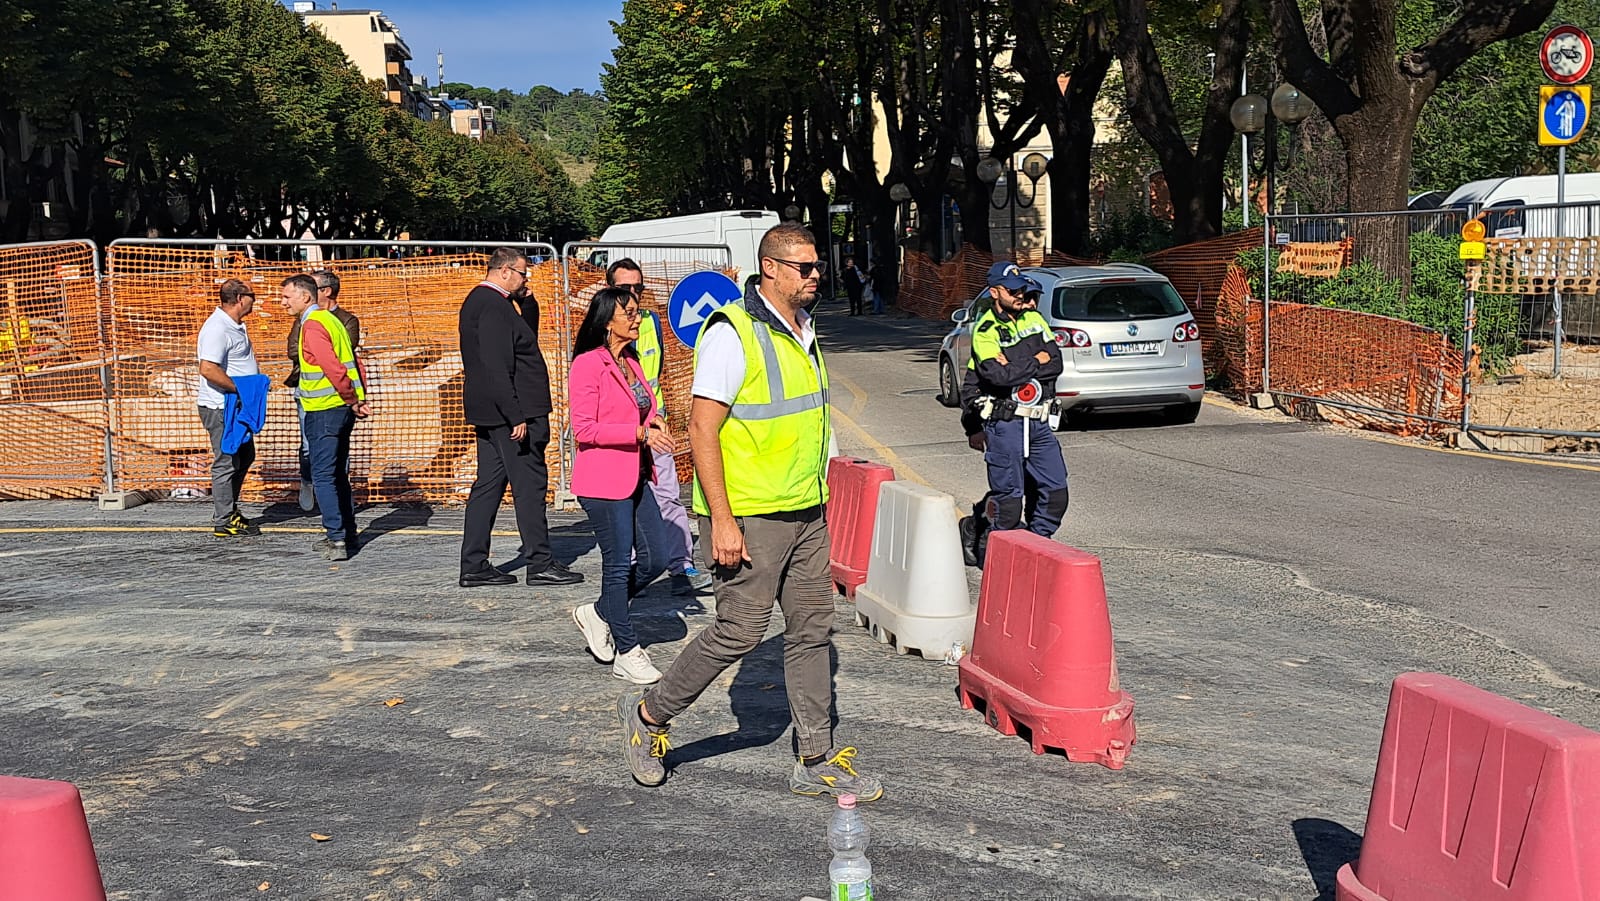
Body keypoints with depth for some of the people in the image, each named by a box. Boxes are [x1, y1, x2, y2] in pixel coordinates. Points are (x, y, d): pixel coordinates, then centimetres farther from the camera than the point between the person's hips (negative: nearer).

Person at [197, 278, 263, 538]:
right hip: (221, 407, -11)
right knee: (226, 463, -4)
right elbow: (208, 369, -29)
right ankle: (224, 522, 3)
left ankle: (229, 510, 30)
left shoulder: (235, 326, 12)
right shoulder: (217, 328, -20)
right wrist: (241, 389, -23)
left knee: (245, 456, 19)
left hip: (236, 406, 11)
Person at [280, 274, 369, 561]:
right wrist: (359, 399, 11)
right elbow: (354, 362, 18)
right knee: (337, 474, 17)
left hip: (323, 410, -10)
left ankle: (337, 539, -10)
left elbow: (334, 368, -24)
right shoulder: (330, 319, 16)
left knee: (322, 476, -6)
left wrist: (353, 401, -15)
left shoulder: (313, 326, -15)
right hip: (342, 408, 10)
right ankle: (346, 534, 23)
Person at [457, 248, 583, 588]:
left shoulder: (477, 301, 16)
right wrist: (516, 417, -24)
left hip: (489, 414, 10)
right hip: (509, 412, -10)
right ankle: (540, 564, 0)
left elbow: (527, 338, 24)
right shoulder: (493, 305, -16)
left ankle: (474, 566, 13)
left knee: (489, 485, 11)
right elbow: (497, 368, -23)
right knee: (529, 484, -4)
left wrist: (526, 302, 9)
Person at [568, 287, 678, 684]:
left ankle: (599, 614, 27)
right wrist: (639, 432, -22)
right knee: (618, 563, 0)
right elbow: (584, 429, -18)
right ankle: (626, 654, 10)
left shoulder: (631, 362, 14)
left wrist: (653, 423, 4)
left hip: (635, 478, 9)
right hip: (603, 479, -8)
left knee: (656, 558, 7)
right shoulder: (588, 364, -13)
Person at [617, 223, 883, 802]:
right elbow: (702, 428, -19)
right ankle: (648, 715, 17)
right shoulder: (733, 333, -15)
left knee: (812, 630, 9)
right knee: (740, 631, -4)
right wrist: (722, 519, -23)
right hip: (748, 516, -8)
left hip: (805, 513, 8)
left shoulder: (803, 331, 13)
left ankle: (817, 763, 17)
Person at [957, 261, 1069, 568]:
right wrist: (1035, 362, -7)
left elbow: (1056, 363, 4)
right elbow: (999, 375, -21)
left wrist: (1016, 366, -9)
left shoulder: (1033, 319, 12)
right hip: (1004, 424, -6)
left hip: (1038, 423, 6)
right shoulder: (985, 332, -7)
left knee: (1055, 491, 5)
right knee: (1008, 497, -4)